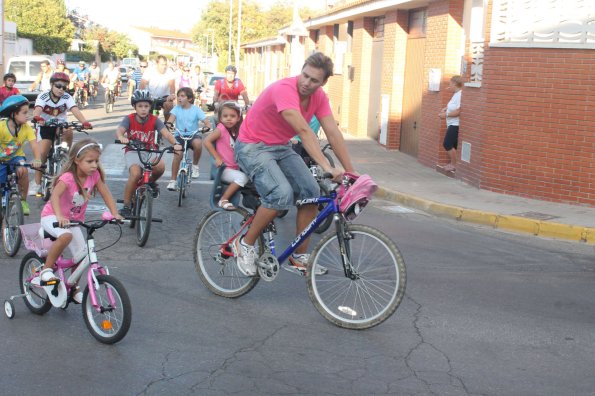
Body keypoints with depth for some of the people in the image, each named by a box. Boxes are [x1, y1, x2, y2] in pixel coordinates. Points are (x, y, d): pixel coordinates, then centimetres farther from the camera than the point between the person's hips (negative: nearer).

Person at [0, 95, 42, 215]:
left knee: (22, 170, -30)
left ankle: (23, 200, -10)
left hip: (16, 157, 1)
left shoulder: (26, 128, -17)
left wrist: (37, 159, -45)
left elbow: (34, 144, -26)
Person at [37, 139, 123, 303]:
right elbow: (55, 196, -40)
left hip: (74, 219, 6)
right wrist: (59, 217, -55)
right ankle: (46, 269, -17)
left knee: (81, 253, -3)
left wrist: (115, 214, -21)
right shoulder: (68, 178, -28)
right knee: (66, 236, -36)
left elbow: (106, 194, -8)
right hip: (51, 217, -6)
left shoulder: (94, 175, -11)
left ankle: (73, 288, 19)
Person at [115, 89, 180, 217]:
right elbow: (119, 131, -26)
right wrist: (122, 137, -52)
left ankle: (151, 182, 6)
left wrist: (175, 143, -41)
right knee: (135, 174, -30)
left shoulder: (154, 120, -7)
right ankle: (126, 206, -14)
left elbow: (166, 132, -20)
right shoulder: (129, 119, -10)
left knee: (160, 166, -31)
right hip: (133, 151, -1)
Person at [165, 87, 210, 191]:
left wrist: (208, 127, -30)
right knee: (177, 155, -21)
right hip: (179, 135, 1)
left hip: (193, 135, -1)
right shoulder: (176, 109, 2)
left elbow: (206, 122, -7)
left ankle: (195, 165, -10)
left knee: (197, 143, -35)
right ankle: (173, 180, -7)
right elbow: (170, 120, -10)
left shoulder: (196, 110, -1)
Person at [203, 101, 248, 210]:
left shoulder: (237, 131, 9)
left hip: (236, 168, 7)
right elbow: (207, 141, -19)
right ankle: (223, 200, -18)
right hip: (223, 169, -7)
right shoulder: (221, 128, -11)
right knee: (242, 177, -27)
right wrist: (217, 158, -19)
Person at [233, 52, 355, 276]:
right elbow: (304, 131, -37)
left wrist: (350, 172, -12)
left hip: (281, 148, 7)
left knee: (311, 192, -10)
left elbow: (333, 134, -7)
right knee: (282, 193, -29)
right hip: (253, 147, -7)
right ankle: (245, 244, -7)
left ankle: (299, 258, 3)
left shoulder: (319, 97, -5)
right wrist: (326, 167, -44)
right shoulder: (284, 89, -28)